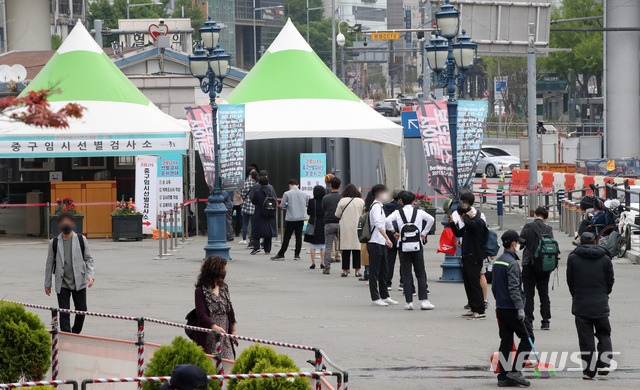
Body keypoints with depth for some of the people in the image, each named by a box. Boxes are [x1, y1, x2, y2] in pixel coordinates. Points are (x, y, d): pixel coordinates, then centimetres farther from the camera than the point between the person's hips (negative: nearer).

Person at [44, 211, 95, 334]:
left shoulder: (81, 240, 3)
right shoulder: (54, 243, 4)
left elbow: (88, 259, 6)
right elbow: (50, 263, 10)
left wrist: (90, 276, -8)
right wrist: (47, 284, 11)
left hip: (79, 282, 1)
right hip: (62, 283, -1)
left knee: (81, 310, 7)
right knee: (64, 314, -5)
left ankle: (75, 333, 30)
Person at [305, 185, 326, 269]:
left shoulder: (311, 201, -10)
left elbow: (308, 212, -1)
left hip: (313, 224, -2)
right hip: (323, 224, 2)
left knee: (312, 245, 6)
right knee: (323, 245, 10)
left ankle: (313, 263, 4)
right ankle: (322, 263, 7)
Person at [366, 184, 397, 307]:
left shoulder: (378, 206, 17)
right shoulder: (376, 206, -14)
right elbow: (378, 224, -25)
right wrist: (387, 238, -30)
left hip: (381, 243, 10)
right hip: (375, 243, -10)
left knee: (383, 271, 14)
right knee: (374, 271, -4)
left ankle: (384, 296, 21)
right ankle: (375, 298, -1)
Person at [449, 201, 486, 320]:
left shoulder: (478, 222, -14)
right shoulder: (469, 224, 16)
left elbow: (469, 223, -36)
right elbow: (458, 233, 29)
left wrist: (467, 216, -15)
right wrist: (452, 223, 16)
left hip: (475, 259, -10)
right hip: (467, 257, 10)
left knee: (474, 283, -9)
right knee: (468, 283, 13)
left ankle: (480, 312, -7)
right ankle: (473, 309, 21)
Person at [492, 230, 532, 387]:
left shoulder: (497, 262, 12)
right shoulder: (512, 263, -16)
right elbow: (514, 288, -22)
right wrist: (520, 308, -23)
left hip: (501, 308, 9)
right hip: (511, 308, -9)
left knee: (506, 342, 10)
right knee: (527, 337, 1)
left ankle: (503, 377, 9)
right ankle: (515, 370, -5)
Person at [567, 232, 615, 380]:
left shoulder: (573, 258, -2)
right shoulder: (605, 259, 0)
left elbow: (570, 282, 3)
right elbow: (610, 281, 5)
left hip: (581, 305, -1)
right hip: (601, 305, 1)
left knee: (586, 339, 4)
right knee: (604, 334, 15)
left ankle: (588, 370, 4)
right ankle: (604, 363, -2)